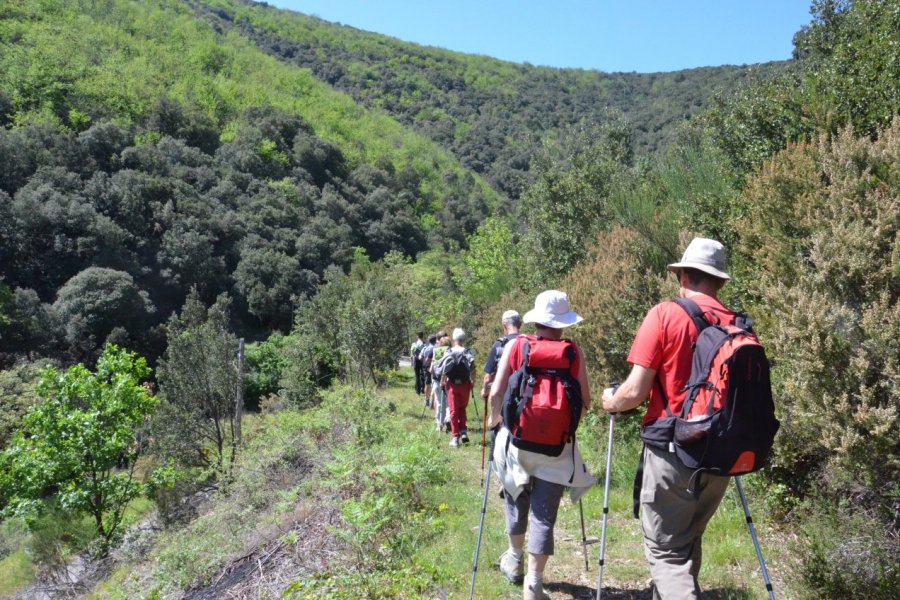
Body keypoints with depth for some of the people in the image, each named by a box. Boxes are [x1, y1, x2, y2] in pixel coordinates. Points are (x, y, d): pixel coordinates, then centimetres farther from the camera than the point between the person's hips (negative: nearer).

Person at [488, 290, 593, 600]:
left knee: (517, 503, 22)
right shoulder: (573, 353, -6)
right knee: (544, 514, 7)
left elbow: (496, 393, -7)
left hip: (517, 439, 1)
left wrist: (495, 421, 11)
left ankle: (515, 560, 42)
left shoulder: (515, 346, -6)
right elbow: (585, 402, -2)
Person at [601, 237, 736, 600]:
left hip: (672, 452, -6)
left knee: (665, 550, 4)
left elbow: (635, 392, -14)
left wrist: (610, 402, 7)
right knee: (687, 542, 22)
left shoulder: (665, 315, -11)